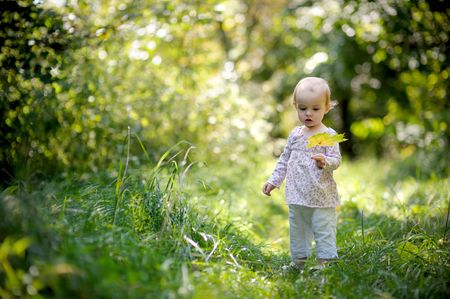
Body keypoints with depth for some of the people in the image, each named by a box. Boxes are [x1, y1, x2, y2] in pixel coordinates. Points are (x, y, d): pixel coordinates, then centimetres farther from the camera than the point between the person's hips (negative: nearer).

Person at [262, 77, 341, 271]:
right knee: (297, 230, 16)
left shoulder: (328, 135, -8)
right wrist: (274, 180, 12)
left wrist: (324, 162, -36)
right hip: (297, 197, 6)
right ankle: (298, 261, 29)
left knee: (324, 231, -3)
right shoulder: (295, 135, 8)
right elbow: (284, 160, 16)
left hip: (322, 197, -6)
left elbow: (336, 160, -15)